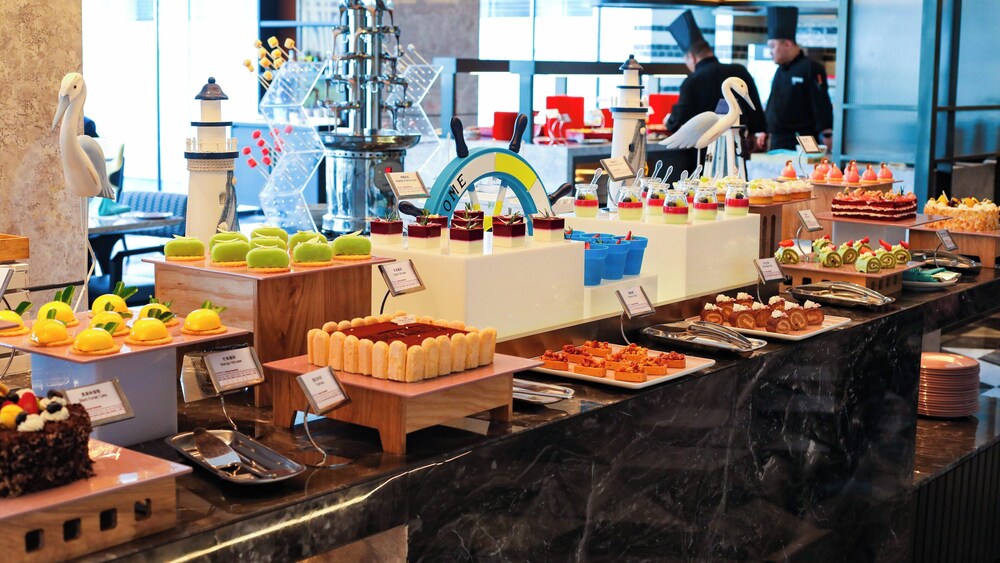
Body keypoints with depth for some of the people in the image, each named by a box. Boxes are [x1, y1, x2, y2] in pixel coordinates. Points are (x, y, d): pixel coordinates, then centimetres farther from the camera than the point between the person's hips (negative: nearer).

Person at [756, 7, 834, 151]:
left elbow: (822, 105, -15)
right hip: (778, 140, 8)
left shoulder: (811, 68, -10)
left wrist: (826, 137, -18)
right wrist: (765, 131, 23)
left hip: (801, 144, -8)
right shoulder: (780, 71, 16)